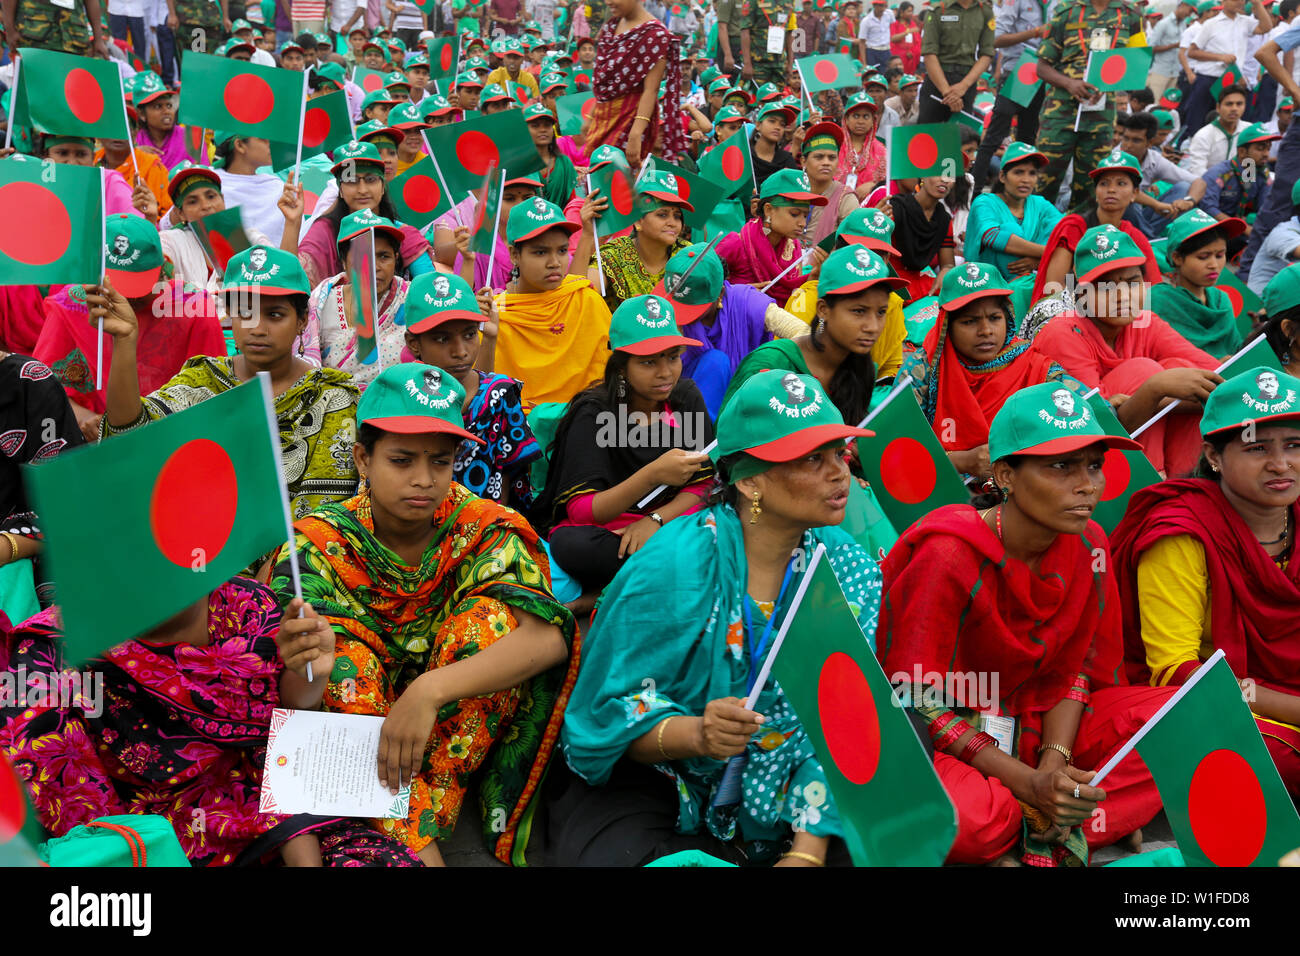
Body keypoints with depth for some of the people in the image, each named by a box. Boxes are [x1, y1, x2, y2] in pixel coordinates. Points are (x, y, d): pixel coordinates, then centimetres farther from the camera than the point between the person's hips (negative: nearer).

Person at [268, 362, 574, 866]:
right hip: (355, 737, 0)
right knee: (342, 649, -26)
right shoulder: (321, 543, -12)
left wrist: (428, 692, -43)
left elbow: (547, 637, -29)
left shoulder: (483, 528, -11)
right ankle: (417, 846, -30)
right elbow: (296, 702, -22)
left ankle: (416, 822, -23)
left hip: (464, 727, 0)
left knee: (492, 617, -23)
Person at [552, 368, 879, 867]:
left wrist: (808, 851, -18)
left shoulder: (852, 572, -5)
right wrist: (695, 734, -34)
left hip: (770, 797, 4)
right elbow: (610, 716, -15)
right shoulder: (672, 567, -19)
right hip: (642, 783, -4)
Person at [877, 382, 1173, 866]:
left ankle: (1046, 833, -18)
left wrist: (1055, 763, -17)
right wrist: (1030, 784, -26)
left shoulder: (1087, 545, -3)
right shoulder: (947, 557, -22)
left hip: (1036, 724, 7)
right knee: (956, 814, -41)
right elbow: (915, 702, -20)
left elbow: (1074, 669, 3)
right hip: (942, 738, -6)